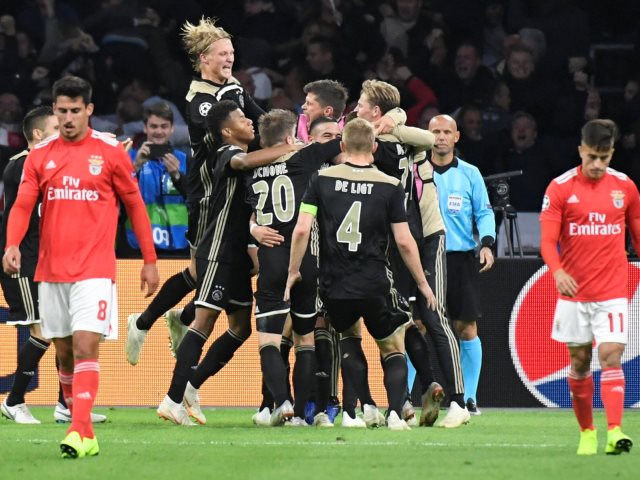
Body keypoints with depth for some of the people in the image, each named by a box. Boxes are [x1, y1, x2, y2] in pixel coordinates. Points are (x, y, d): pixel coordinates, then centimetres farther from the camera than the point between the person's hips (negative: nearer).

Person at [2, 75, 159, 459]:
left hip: (94, 269, -4)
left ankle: (79, 433, -22)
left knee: (86, 345, -16)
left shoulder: (111, 152, 0)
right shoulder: (40, 155, 7)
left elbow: (135, 206, 6)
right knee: (64, 351, 8)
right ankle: (84, 434, 18)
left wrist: (150, 261, 6)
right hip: (51, 269, 4)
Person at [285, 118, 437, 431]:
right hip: (375, 286, -2)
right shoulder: (390, 186, -3)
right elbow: (404, 241, -4)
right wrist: (422, 283, 7)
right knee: (393, 351, 14)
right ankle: (395, 413, -7)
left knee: (348, 342, 28)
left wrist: (293, 271, 6)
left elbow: (301, 229, -7)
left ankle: (368, 407, 15)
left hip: (334, 287, 2)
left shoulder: (322, 180, -1)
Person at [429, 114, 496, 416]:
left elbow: (484, 212, 7)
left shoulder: (469, 174, 7)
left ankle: (468, 397, 7)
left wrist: (486, 243, -9)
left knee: (466, 329, -1)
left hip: (461, 259, 0)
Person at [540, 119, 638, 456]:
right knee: (580, 361, 8)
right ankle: (586, 433, 20)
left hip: (612, 291, 0)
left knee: (611, 356, -13)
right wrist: (557, 270, -28)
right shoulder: (560, 188, -4)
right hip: (574, 291, 0)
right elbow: (548, 240, -9)